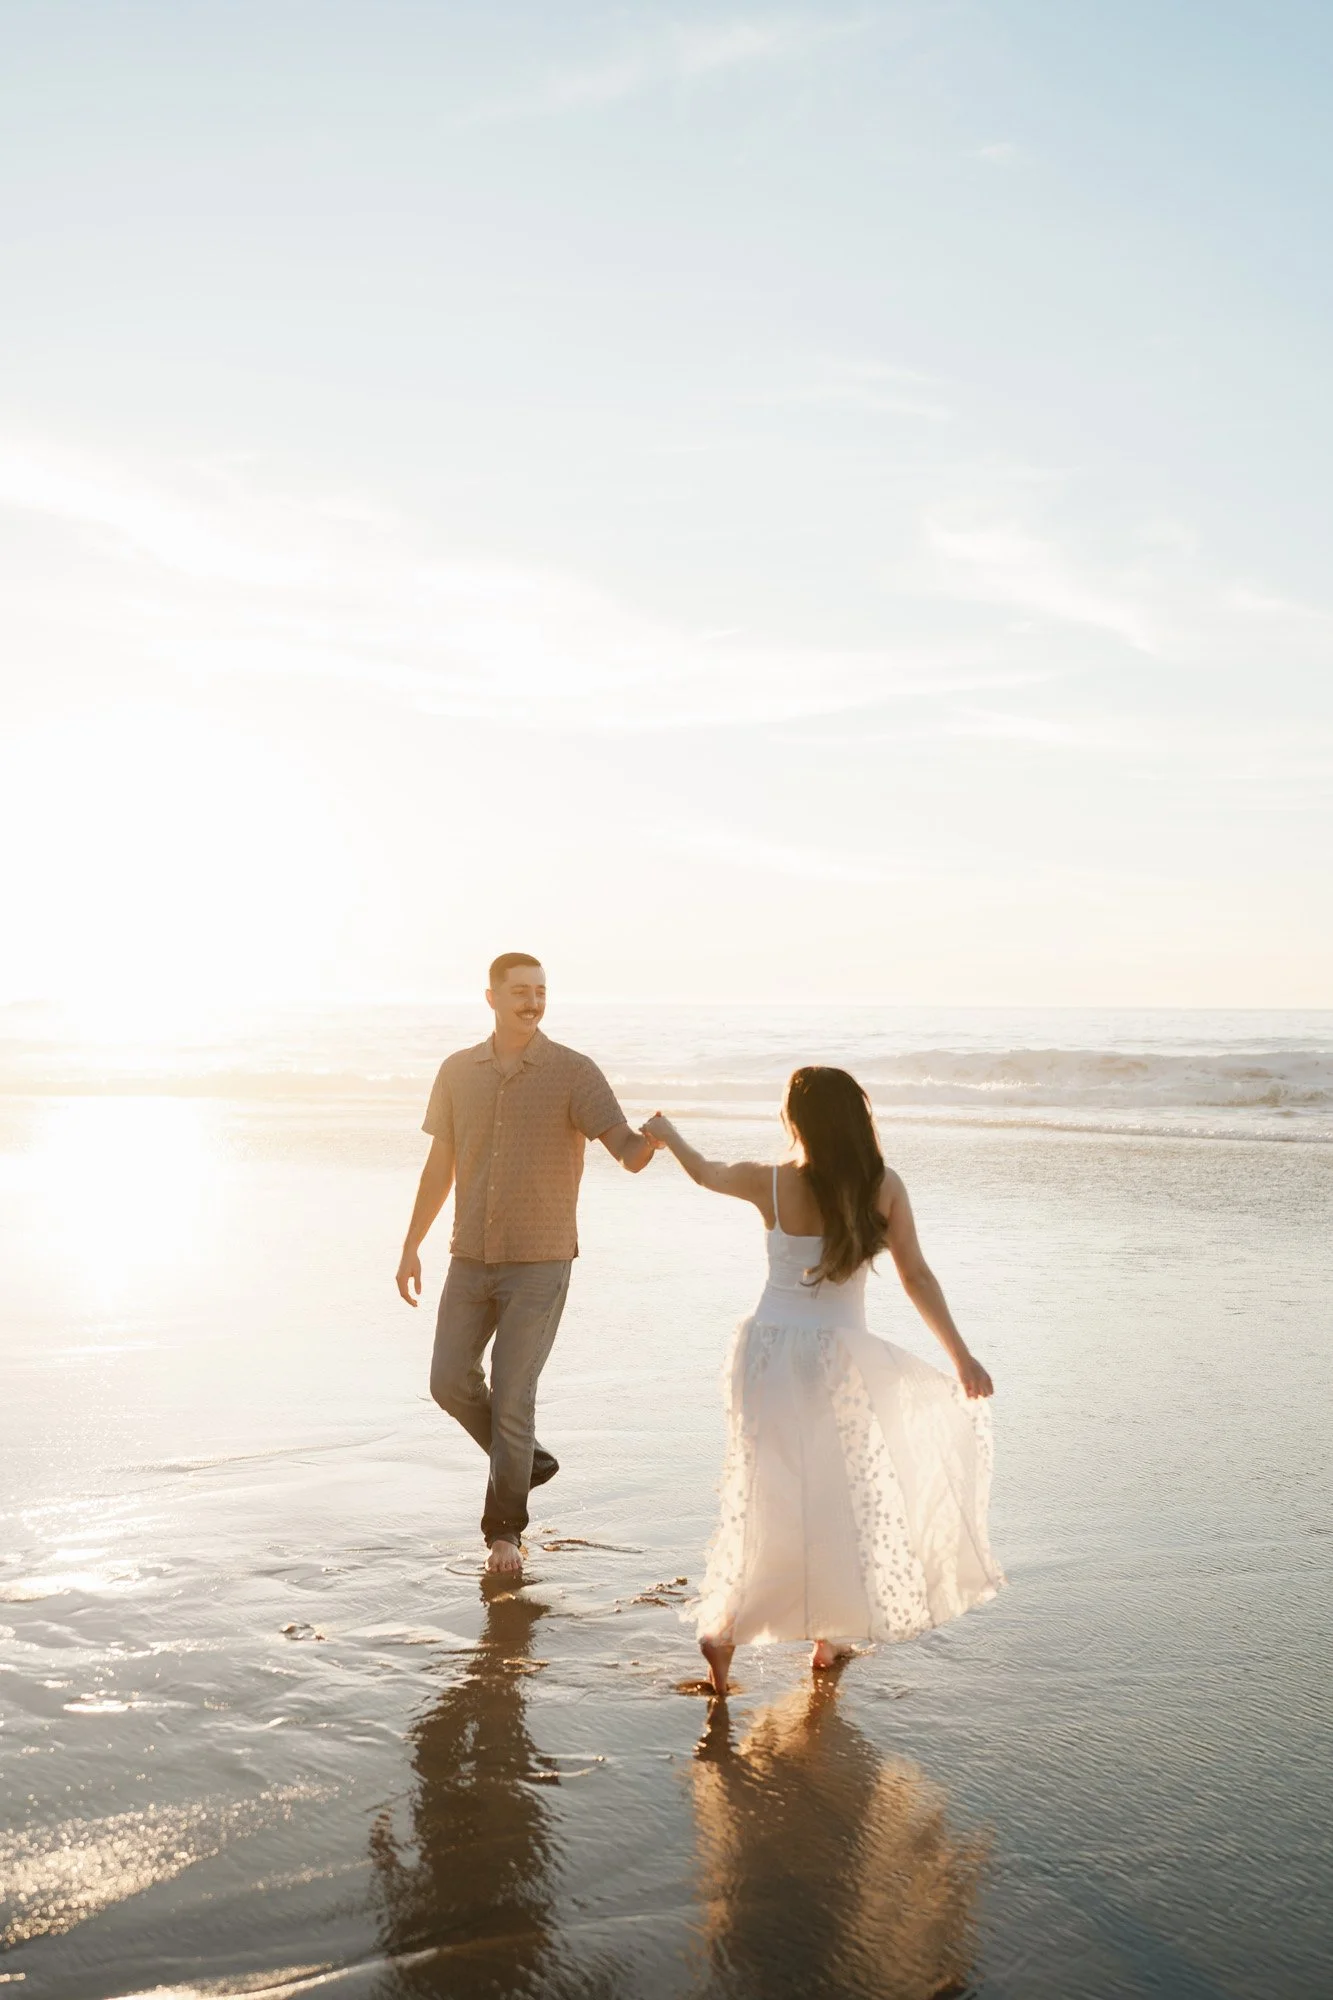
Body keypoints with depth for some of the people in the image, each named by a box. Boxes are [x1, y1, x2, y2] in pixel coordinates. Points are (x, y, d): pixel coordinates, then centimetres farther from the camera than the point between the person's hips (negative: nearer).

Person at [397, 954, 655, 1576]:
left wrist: (654, 1138, -44)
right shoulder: (457, 1071, 2)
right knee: (451, 1382, 1)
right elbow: (440, 1164, 10)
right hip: (472, 1259, 4)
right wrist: (411, 1246, 9)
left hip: (540, 1262, -4)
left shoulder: (575, 1072, -11)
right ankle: (525, 1460, 28)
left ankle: (504, 1530, 13)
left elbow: (629, 1156, -19)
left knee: (511, 1396, -6)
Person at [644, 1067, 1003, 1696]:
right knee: (838, 1494, 15)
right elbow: (917, 1277, -6)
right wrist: (961, 1355, 1)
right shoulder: (884, 1188, -5)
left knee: (771, 1497, 12)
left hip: (768, 1349, 2)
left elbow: (706, 1173, 17)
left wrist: (666, 1134, 37)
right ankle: (828, 1635, 23)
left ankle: (725, 1625, 6)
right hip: (836, 1355, -2)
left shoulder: (770, 1184, -2)